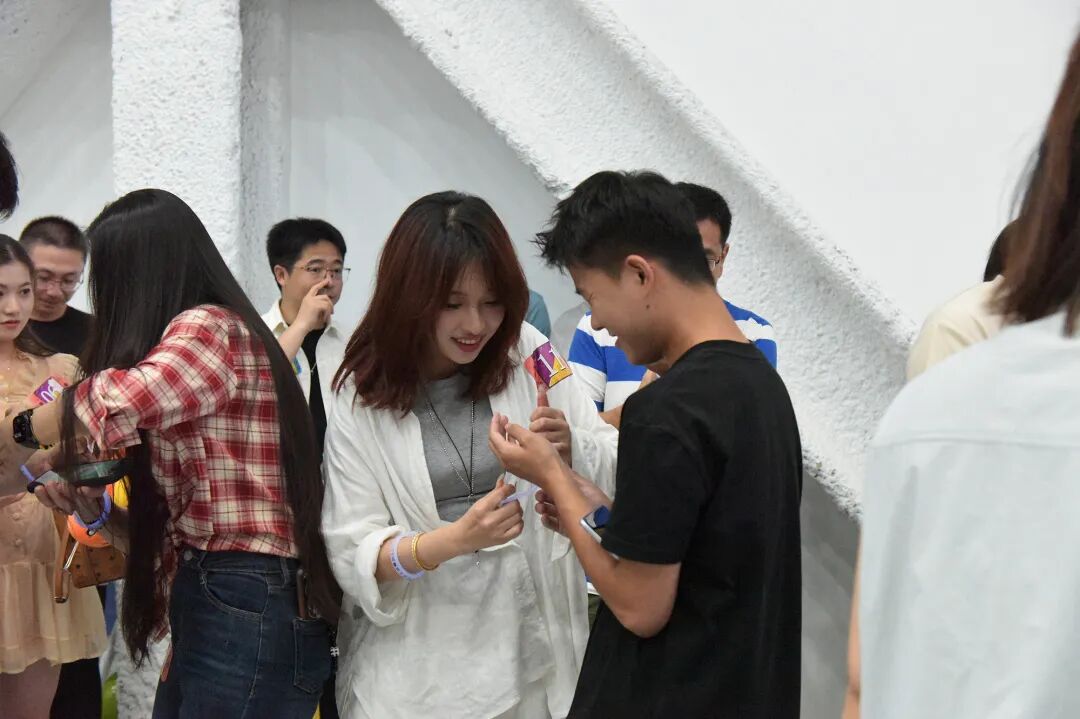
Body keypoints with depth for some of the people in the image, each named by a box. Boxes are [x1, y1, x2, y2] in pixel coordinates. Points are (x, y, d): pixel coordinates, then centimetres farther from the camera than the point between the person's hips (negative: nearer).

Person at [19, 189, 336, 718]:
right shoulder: (191, 336, 19)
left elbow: (122, 401, -30)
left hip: (245, 609, -9)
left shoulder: (210, 329, -11)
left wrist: (19, 433, -11)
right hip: (209, 599, 9)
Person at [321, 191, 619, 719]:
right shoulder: (361, 398, -9)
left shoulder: (528, 353, -5)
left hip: (531, 649, 2)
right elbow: (349, 553, -11)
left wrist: (570, 449, -21)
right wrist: (452, 540, -27)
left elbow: (615, 466, 0)